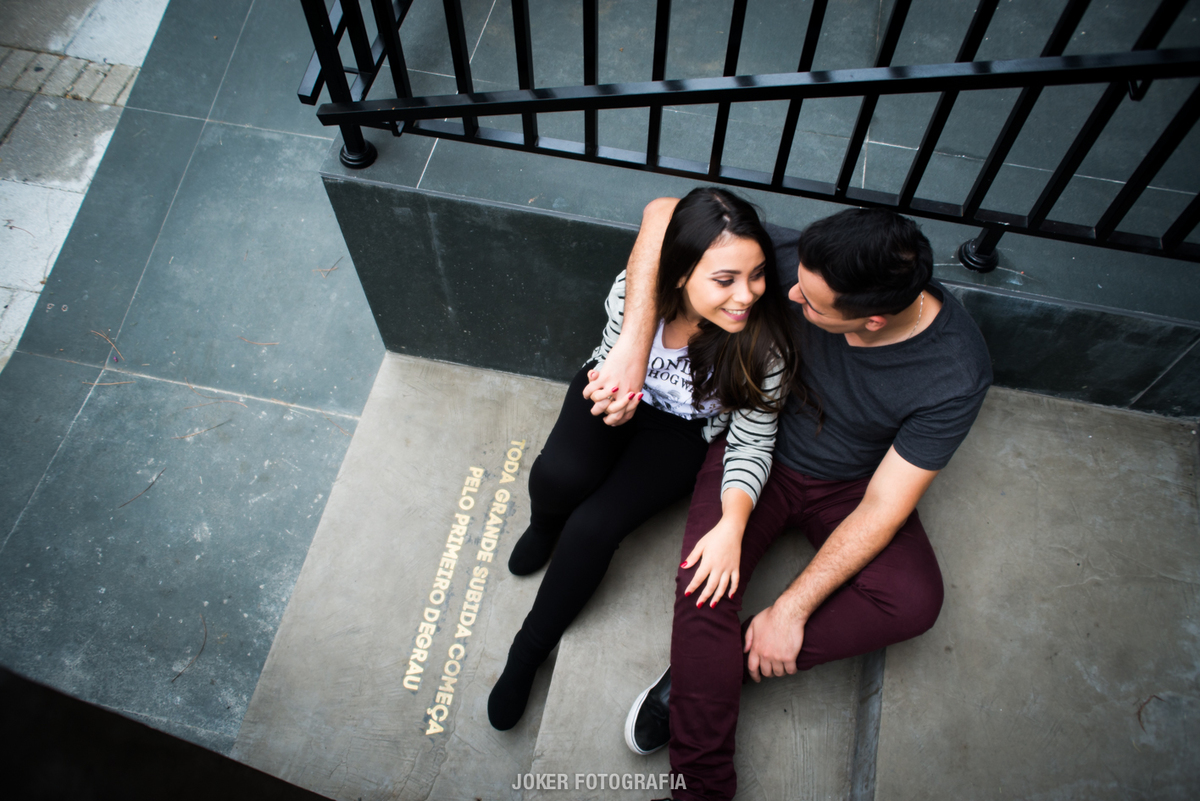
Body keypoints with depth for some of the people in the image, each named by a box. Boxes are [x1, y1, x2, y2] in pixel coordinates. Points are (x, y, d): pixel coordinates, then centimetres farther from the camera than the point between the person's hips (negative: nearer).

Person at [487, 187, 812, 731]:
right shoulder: (634, 292, -27)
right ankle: (544, 527, 12)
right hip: (619, 395, 2)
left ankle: (529, 651, 6)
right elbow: (612, 355, -5)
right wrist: (609, 394, -27)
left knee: (594, 527, -21)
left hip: (682, 429, -1)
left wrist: (732, 526, -37)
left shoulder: (764, 344, -31)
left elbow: (751, 444, -21)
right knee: (558, 477, -29)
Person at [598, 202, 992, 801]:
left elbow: (883, 506, -23)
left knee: (914, 600, -25)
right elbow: (666, 215, -27)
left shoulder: (955, 375, -28)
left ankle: (703, 672, -15)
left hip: (847, 484, 0)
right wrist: (633, 346, -37)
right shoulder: (803, 264, -26)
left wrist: (791, 609, -25)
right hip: (759, 450, 0)